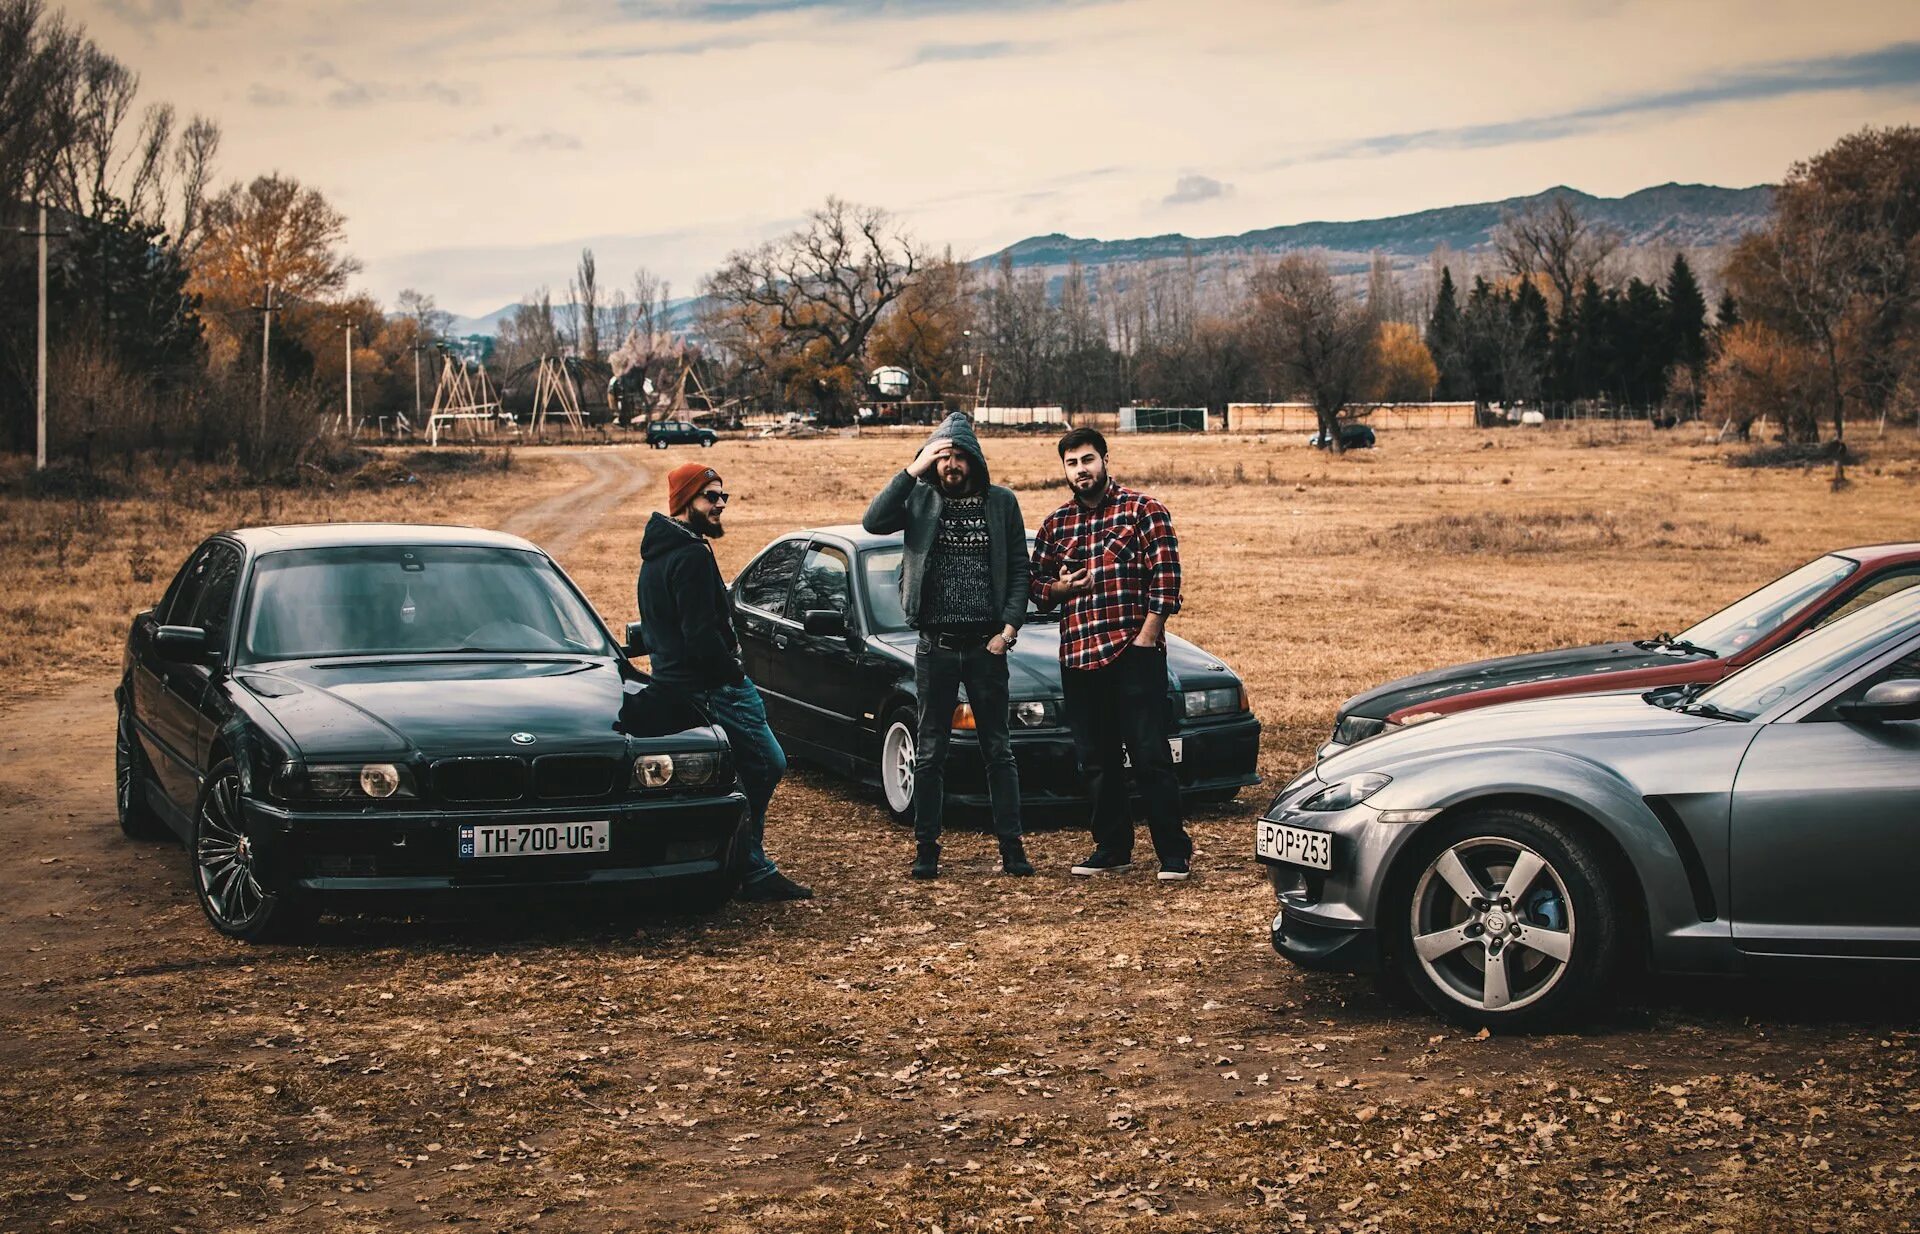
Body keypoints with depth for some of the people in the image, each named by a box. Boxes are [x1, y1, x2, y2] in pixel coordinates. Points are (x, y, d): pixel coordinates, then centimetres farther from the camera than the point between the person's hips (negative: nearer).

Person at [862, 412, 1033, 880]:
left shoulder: (1001, 503, 5)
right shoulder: (920, 499, 2)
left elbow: (1019, 572, 6)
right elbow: (874, 521, -17)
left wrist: (1008, 628, -5)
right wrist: (913, 470, -19)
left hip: (986, 646, 0)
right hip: (935, 647, 0)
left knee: (999, 750, 6)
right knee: (930, 753, 5)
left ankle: (1011, 847, 11)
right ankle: (926, 849, 11)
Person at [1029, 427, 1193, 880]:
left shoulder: (1142, 510, 1)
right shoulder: (1056, 524, 15)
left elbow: (1165, 576, -5)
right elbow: (1036, 584, 21)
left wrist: (1147, 637, -12)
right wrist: (1058, 586, -3)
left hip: (1134, 655, -5)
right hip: (1077, 657, 5)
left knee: (1150, 757, -5)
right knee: (1096, 762, 9)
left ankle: (1175, 852, 1)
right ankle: (1112, 849, 19)